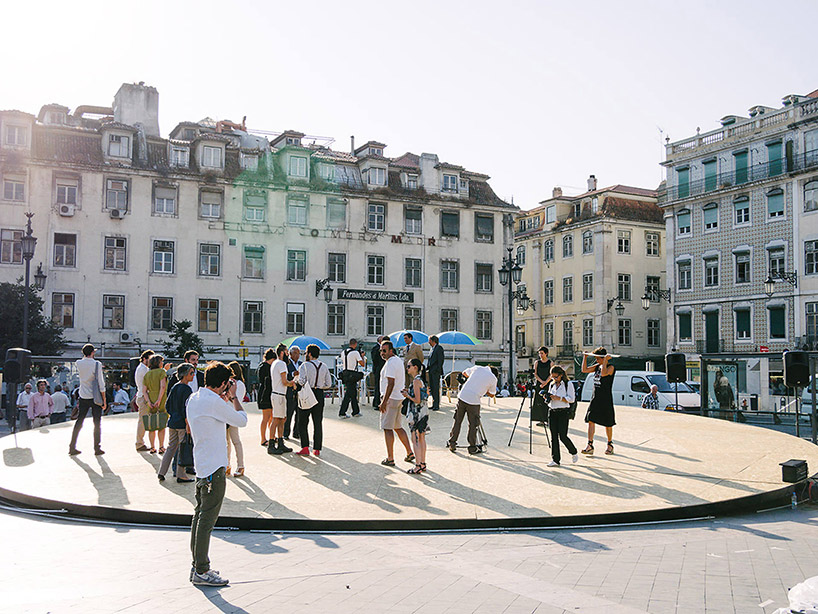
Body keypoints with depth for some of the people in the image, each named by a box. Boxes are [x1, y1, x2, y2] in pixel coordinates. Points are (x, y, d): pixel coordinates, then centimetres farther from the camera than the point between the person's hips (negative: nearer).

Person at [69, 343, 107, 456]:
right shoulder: (97, 364, -12)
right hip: (95, 397, -4)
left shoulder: (78, 363, -1)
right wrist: (104, 400, -6)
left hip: (83, 397, 4)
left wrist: (85, 356, 20)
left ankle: (72, 447, 12)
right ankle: (97, 448, 6)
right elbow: (101, 384, -11)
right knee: (97, 423, 4)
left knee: (79, 421, 11)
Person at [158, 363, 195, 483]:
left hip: (172, 422, 8)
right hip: (182, 423, -8)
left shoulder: (175, 387, 10)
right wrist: (187, 424, -17)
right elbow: (185, 409, -19)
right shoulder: (186, 389, -15)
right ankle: (180, 475, 7)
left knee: (171, 447, 15)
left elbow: (167, 406, 14)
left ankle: (161, 472, 15)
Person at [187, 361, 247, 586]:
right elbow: (241, 420, -8)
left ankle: (197, 565, 23)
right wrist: (233, 396, 2)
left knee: (200, 515, 15)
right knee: (207, 519, -4)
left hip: (201, 466, 10)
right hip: (214, 468, -10)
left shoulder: (194, 398, 10)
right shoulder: (214, 402, -19)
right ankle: (202, 572, 1)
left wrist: (225, 398, 19)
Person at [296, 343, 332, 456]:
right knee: (318, 423, 9)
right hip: (320, 395, 4)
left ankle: (305, 448, -4)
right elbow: (329, 384, 7)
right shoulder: (324, 366, 7)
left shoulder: (305, 365, -8)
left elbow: (301, 381, -18)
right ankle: (317, 449, 10)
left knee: (302, 423, 4)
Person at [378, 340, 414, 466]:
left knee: (387, 428, -5)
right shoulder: (399, 360, 15)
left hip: (390, 399, -10)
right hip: (399, 398, 10)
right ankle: (409, 453, 20)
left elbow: (391, 384, -23)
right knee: (398, 427, 18)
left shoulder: (391, 362, -16)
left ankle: (390, 459, -3)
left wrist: (384, 402, -22)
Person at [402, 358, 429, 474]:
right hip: (424, 411, 9)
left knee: (415, 439, -3)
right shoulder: (421, 379, 10)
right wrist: (410, 392, 13)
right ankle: (423, 464, 22)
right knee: (421, 438, 15)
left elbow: (417, 400, -23)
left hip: (416, 412, -9)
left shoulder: (416, 381, -18)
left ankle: (418, 466, -1)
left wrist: (407, 395, -8)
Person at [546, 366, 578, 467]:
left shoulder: (568, 384, -3)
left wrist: (559, 398, -18)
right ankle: (555, 460, 5)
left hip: (563, 413, -5)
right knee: (554, 437, 2)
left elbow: (571, 399, -9)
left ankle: (574, 453, 19)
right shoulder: (552, 384, 14)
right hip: (553, 412, 5)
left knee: (562, 436, -7)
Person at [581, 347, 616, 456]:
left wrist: (606, 360, -27)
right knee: (591, 421, -4)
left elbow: (603, 373, -30)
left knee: (608, 424, 6)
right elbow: (584, 370, 11)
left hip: (606, 400, -6)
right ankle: (590, 446, -6)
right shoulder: (597, 366, 11)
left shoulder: (611, 367, -11)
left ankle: (610, 445, 24)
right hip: (595, 398, 6)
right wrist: (585, 357, 8)